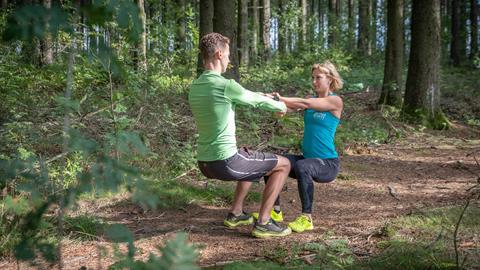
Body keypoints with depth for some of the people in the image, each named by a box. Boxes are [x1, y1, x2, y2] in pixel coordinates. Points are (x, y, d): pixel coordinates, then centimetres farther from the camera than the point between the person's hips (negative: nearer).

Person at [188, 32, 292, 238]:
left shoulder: (194, 87, 8)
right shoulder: (226, 86, -17)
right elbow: (258, 101, -1)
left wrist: (267, 100, 32)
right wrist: (281, 106, 21)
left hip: (204, 163, 8)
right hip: (225, 162, -8)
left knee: (253, 160, 34)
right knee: (283, 164, 9)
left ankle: (235, 214, 35)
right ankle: (263, 223, 7)